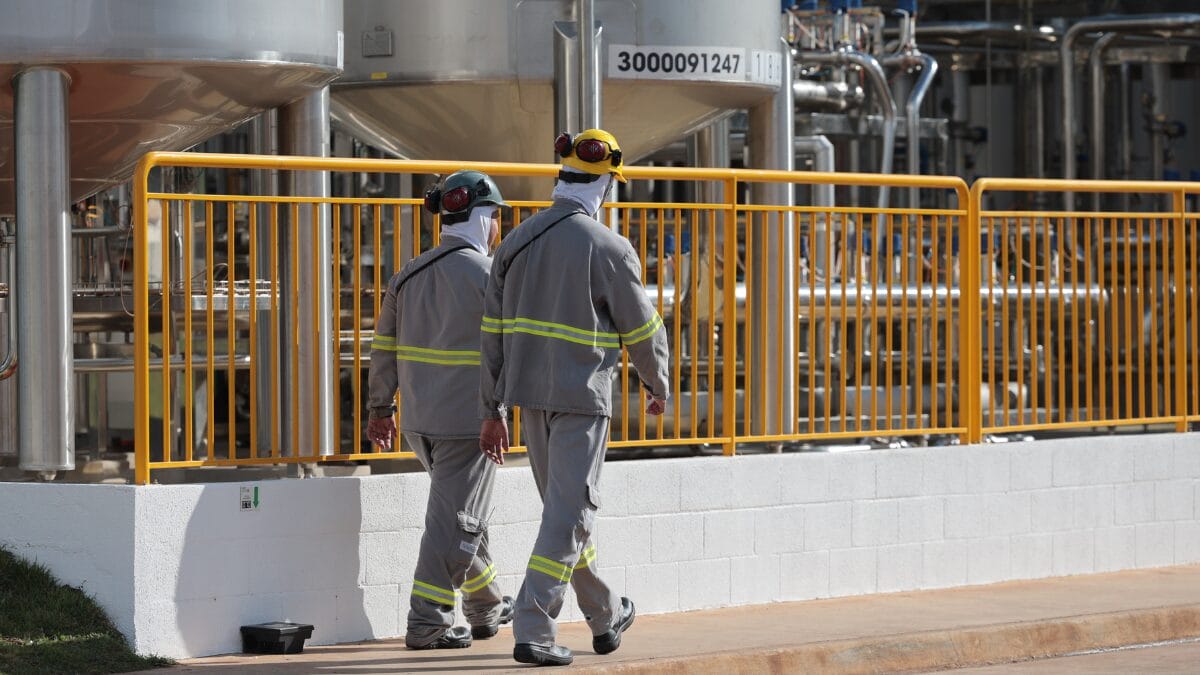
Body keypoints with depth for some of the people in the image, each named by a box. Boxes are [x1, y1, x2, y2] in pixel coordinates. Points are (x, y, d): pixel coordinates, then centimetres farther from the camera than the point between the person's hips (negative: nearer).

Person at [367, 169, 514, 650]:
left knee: (463, 514, 21)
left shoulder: (409, 274, 7)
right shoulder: (488, 274, -13)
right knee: (452, 521, -2)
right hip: (470, 417, -7)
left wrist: (380, 408, 18)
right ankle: (427, 623, -4)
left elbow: (384, 346, 10)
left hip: (418, 420, 7)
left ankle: (487, 608, 33)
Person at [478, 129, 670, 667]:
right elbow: (642, 329, -5)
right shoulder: (608, 248, -13)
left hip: (529, 394, 7)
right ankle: (532, 631, -10)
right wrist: (657, 385, 13)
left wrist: (493, 411, 11)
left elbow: (493, 333, 6)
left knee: (565, 505, 18)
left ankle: (606, 617, 34)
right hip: (582, 398, -6)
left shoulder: (516, 242, 5)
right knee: (569, 514, -3)